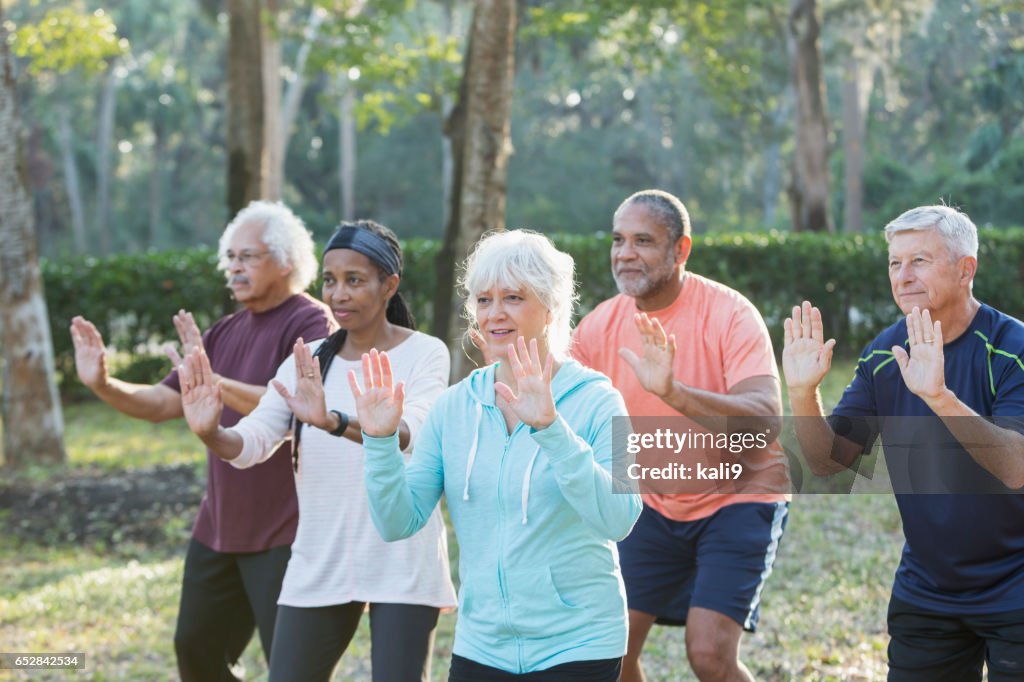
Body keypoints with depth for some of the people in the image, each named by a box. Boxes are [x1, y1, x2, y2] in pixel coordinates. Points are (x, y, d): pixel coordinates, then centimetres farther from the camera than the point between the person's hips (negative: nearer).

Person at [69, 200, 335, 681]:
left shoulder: (310, 326, -12)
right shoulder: (226, 332, 13)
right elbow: (162, 403, 12)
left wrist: (213, 381, -34)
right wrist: (104, 385, -6)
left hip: (285, 537, -8)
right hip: (218, 530, 8)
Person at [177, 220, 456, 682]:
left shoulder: (424, 354, -6)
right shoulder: (308, 362, 7)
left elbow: (410, 436, -25)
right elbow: (253, 442, -5)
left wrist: (334, 421, -43)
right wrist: (211, 434, -28)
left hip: (401, 567, -4)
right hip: (319, 563, 5)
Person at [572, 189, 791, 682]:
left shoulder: (729, 314, -20)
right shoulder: (599, 326, -5)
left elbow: (767, 418, -33)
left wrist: (674, 393, -47)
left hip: (737, 498, -5)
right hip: (655, 504, 5)